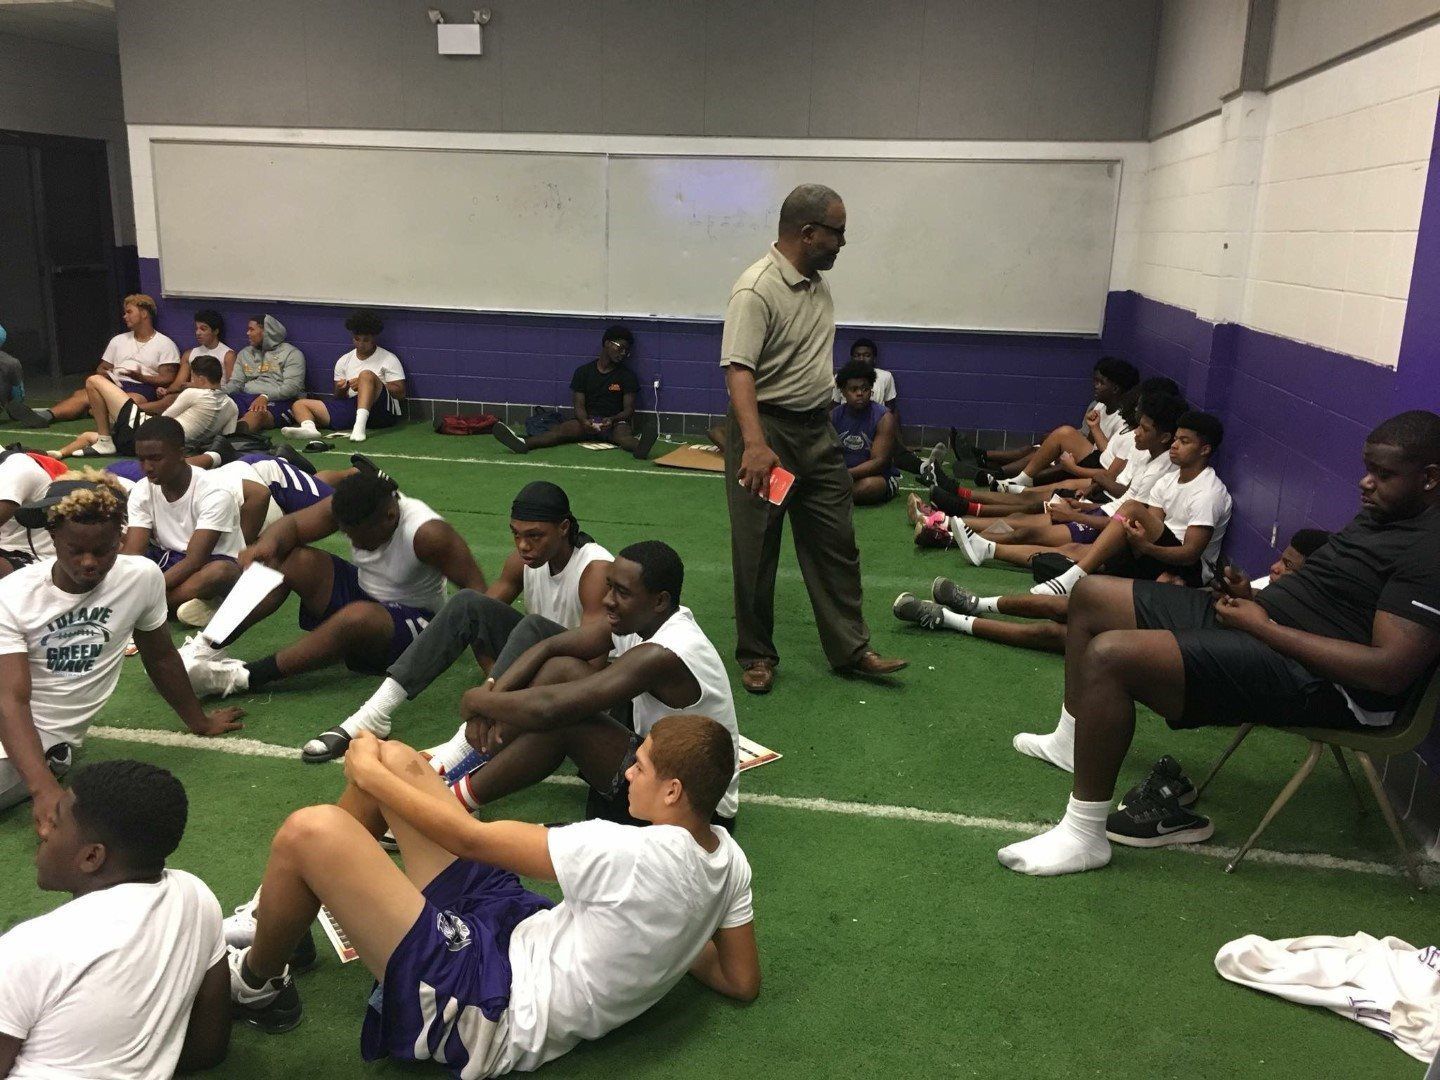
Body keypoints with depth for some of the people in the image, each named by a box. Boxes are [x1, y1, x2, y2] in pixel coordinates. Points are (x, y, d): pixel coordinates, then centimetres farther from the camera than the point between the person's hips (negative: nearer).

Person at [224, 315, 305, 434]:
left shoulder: (291, 353, 6)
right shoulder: (244, 353, 25)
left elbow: (292, 387, -8)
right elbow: (235, 383, 17)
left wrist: (265, 396, -22)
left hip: (277, 400, -5)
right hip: (246, 397, 5)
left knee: (257, 414, -40)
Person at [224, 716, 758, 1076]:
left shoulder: (634, 854, -28)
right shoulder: (728, 859, -4)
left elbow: (471, 839, -20)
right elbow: (742, 982, 6)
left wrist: (369, 773, -8)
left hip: (489, 1015, -9)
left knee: (311, 832, -23)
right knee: (394, 760, 8)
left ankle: (257, 983, 9)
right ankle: (279, 920, 28)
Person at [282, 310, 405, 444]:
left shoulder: (389, 359, 6)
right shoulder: (344, 361, 19)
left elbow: (400, 393, -4)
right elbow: (339, 398, 19)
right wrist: (341, 390, -5)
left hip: (383, 409, -5)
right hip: (350, 407, 5)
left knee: (366, 374, -31)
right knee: (299, 405, -5)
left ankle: (360, 426, -47)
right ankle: (309, 428, -41)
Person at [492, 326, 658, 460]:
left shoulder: (627, 376, 6)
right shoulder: (583, 371, 9)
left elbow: (629, 409, 1)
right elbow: (579, 405, 3)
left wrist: (612, 419, -21)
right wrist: (585, 422, -19)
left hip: (615, 422, -2)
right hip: (588, 421, 2)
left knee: (622, 433, -36)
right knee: (564, 428, -26)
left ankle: (639, 447, -73)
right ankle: (524, 443, -50)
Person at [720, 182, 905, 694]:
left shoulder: (816, 282, 9)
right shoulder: (757, 289, -19)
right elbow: (739, 369, -28)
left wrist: (822, 415, 19)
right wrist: (755, 444, -39)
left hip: (817, 430, 8)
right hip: (768, 428, -8)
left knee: (835, 543, 10)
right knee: (757, 550, 4)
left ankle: (850, 649, 20)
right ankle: (756, 654, 18)